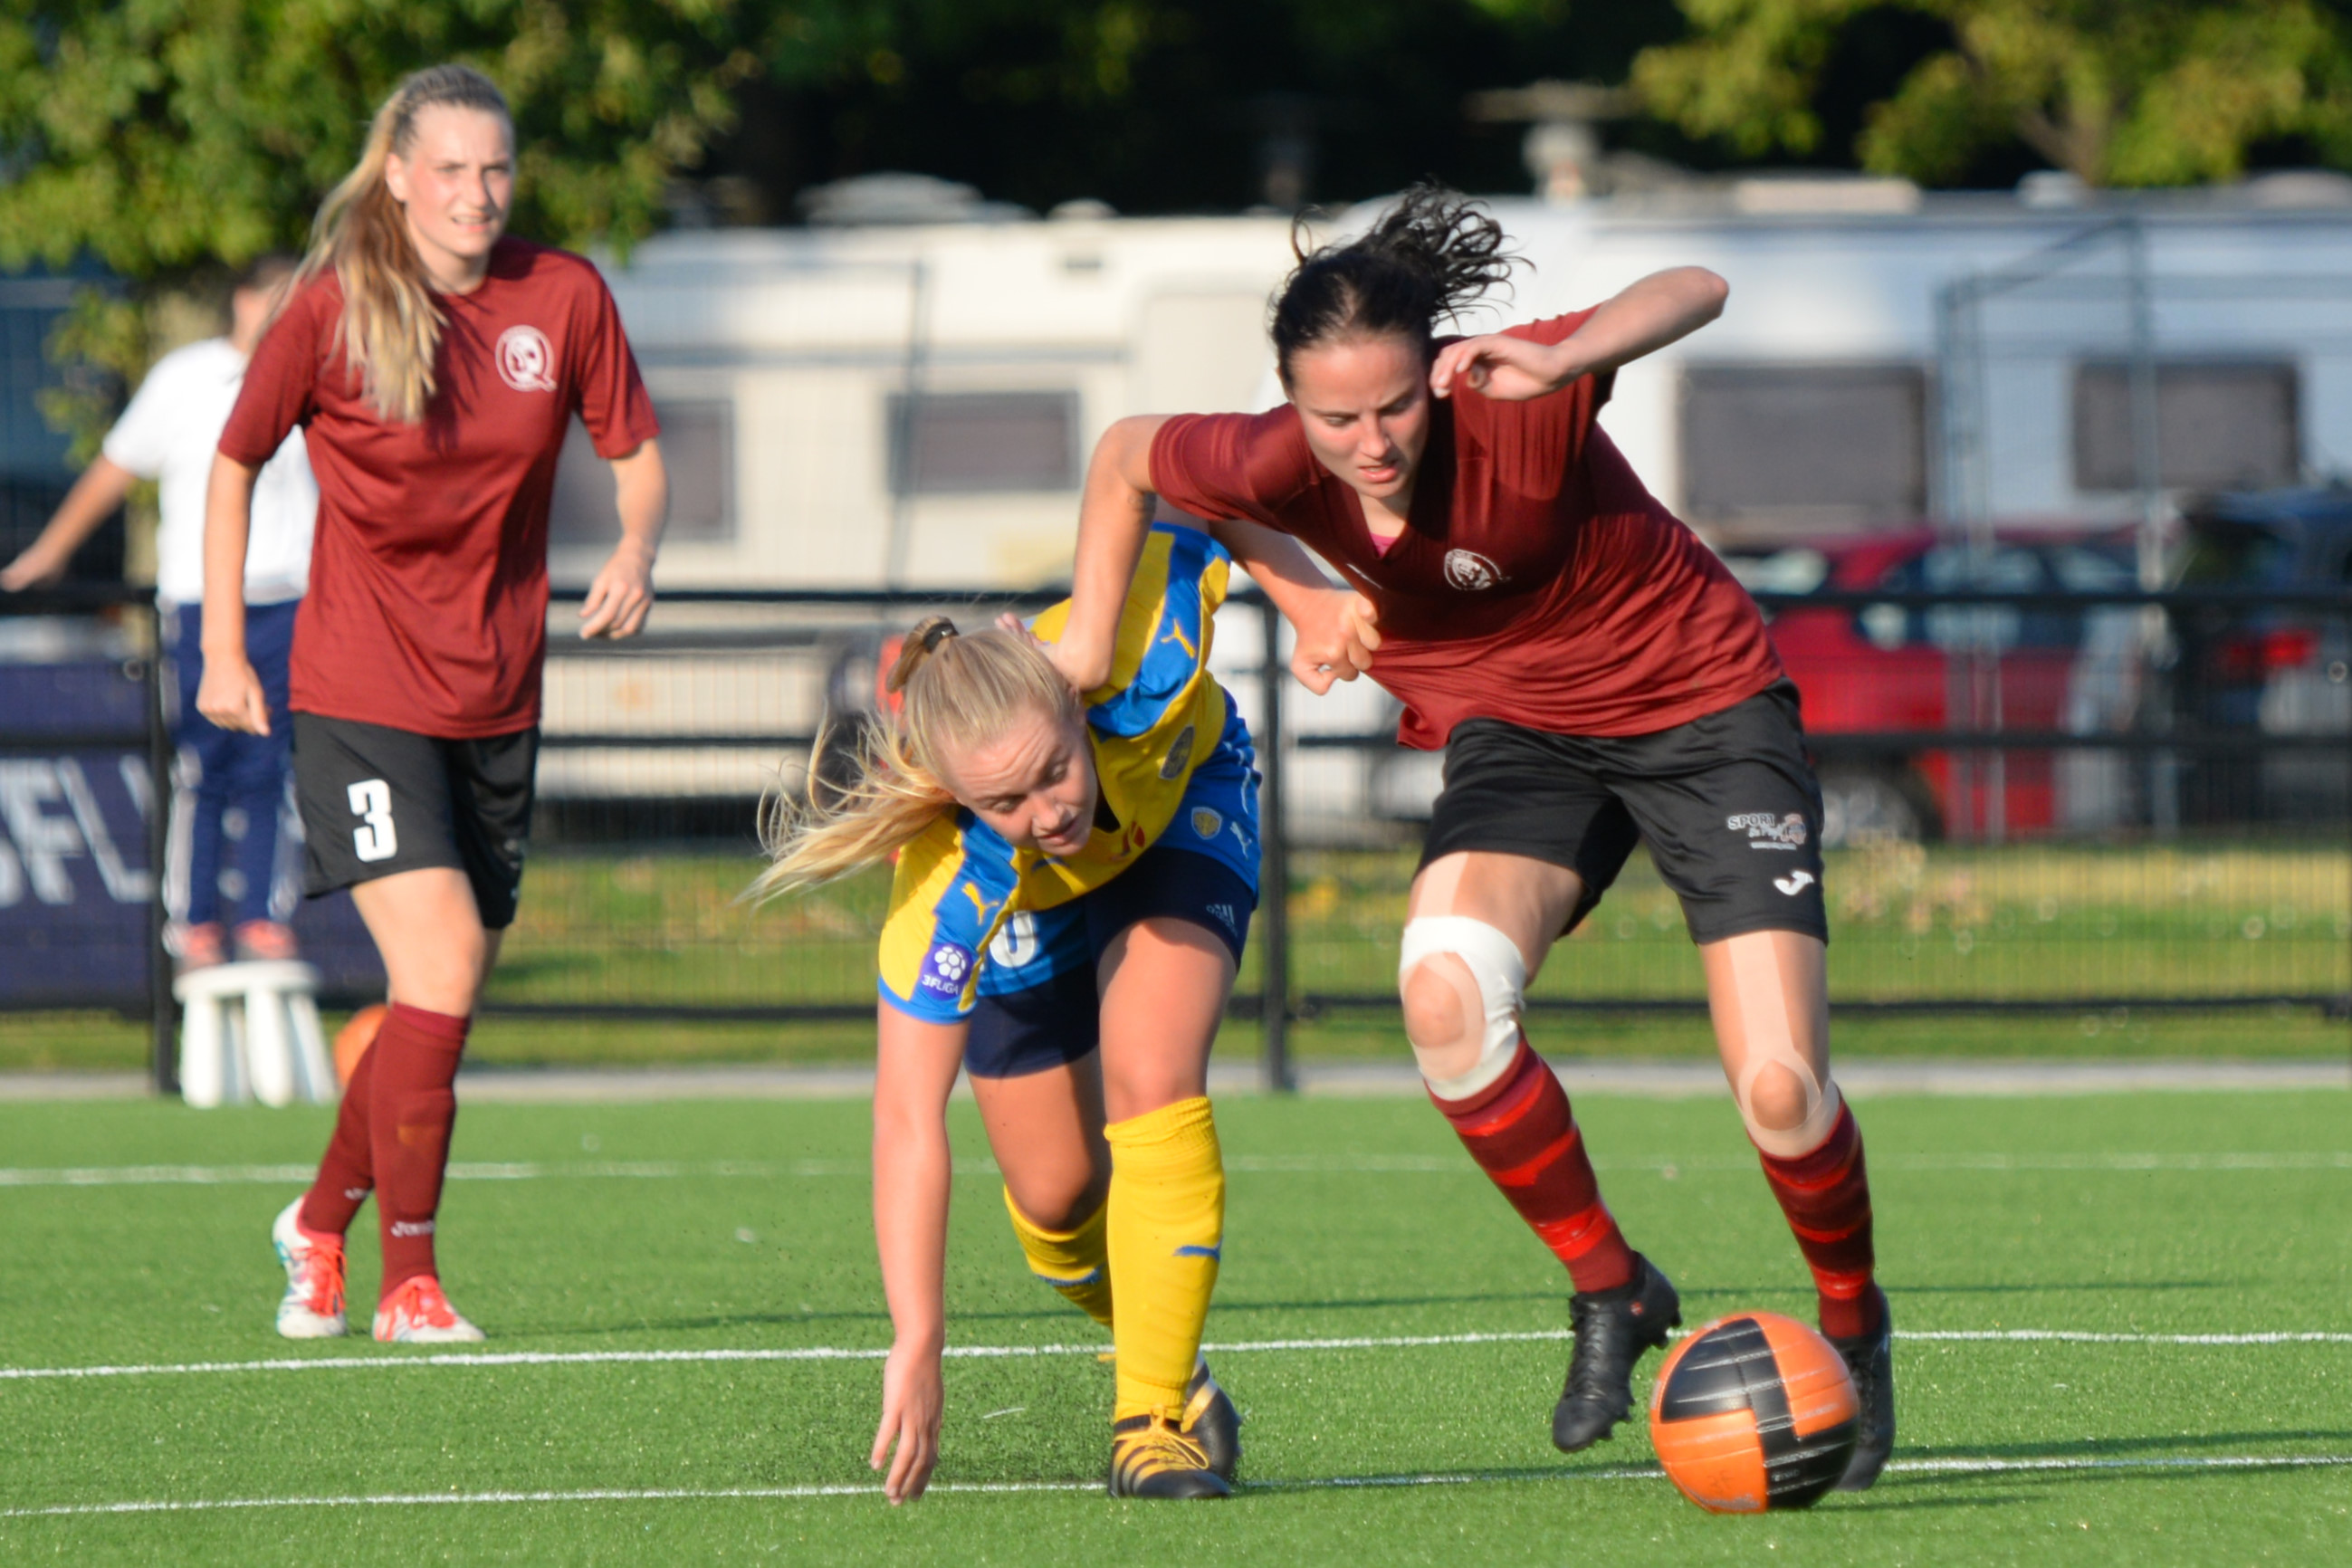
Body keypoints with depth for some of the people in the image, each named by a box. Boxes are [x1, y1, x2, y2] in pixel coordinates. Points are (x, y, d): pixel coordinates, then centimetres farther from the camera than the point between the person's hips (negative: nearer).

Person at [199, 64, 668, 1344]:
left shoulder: (562, 298, -1)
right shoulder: (332, 309, -9)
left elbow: (636, 453, 9)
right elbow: (235, 461, 4)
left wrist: (636, 546, -13)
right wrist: (222, 652, 2)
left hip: (497, 698, 4)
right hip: (359, 694, -4)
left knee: (448, 994, 9)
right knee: (439, 965, -17)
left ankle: (321, 1220, 33)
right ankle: (407, 1282, -8)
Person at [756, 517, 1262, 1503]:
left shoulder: (1136, 665, -45)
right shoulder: (949, 893, -45)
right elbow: (907, 1122, -42)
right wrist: (916, 1344, -46)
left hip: (1180, 803, 0)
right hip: (1023, 917, 0)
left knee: (1151, 1084, -22)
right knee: (1055, 1192, 4)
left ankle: (1154, 1415, -12)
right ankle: (1164, 1358, 36)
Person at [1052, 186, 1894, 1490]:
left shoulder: (1503, 405, -30)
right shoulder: (1275, 467, -19)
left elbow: (1695, 292, -37)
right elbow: (1124, 455, 1)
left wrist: (1559, 364, -53)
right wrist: (1084, 645, 0)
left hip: (1701, 708, -3)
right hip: (1514, 731, 3)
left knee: (1780, 1093, -13)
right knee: (1445, 995, -29)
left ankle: (1853, 1321, 21)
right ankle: (1608, 1292, -6)